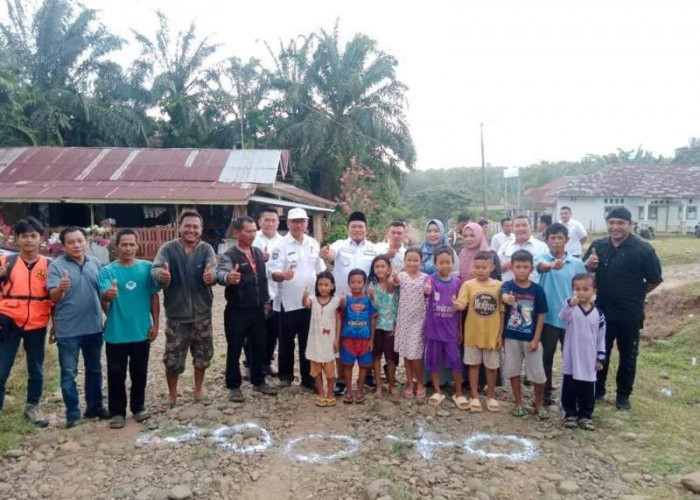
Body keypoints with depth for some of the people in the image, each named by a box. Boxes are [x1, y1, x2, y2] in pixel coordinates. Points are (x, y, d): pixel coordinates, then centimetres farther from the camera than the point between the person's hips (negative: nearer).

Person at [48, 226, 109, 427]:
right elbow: (53, 296, -18)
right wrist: (60, 289, -39)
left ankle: (94, 406, 29)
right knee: (69, 373, 5)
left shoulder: (95, 263, 4)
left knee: (94, 370, 15)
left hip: (93, 327, 4)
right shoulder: (56, 265, -9)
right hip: (68, 330, -4)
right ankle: (72, 413, 16)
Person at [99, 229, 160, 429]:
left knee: (139, 372, 14)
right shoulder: (107, 270, -5)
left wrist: (155, 324, 0)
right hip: (116, 333, -1)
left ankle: (138, 407, 30)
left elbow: (154, 297, 3)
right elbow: (104, 296, -20)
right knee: (116, 374, 7)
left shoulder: (147, 267, -1)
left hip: (142, 331, 2)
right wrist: (108, 294, -44)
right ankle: (117, 412, 22)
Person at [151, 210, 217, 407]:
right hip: (176, 314, -1)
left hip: (201, 313, 2)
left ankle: (198, 389, 36)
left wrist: (211, 275, -49)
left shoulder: (206, 249, -5)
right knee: (173, 357, 6)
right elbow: (155, 268, -24)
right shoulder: (168, 248, -8)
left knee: (203, 354, 15)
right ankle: (172, 393, 29)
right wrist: (161, 275, -49)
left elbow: (213, 268, -24)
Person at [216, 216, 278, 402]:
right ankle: (234, 387, 18)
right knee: (234, 349, 5)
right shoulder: (229, 255, -13)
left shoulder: (258, 252, 8)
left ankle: (259, 382, 29)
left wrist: (266, 300, 15)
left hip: (257, 310, 6)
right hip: (237, 311, -6)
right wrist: (228, 277, -57)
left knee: (259, 346, 14)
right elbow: (220, 272, -34)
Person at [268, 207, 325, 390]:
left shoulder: (314, 244, 7)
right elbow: (273, 273, -15)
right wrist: (283, 275, -37)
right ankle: (286, 375, 26)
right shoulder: (282, 245, -7)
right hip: (288, 302, -3)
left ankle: (308, 378, 18)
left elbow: (321, 271, 13)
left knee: (307, 341, 9)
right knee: (287, 341, 9)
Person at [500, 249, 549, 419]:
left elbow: (541, 316, -3)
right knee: (513, 370, 10)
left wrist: (536, 339, -7)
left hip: (531, 338, 0)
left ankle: (539, 404, 26)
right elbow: (503, 295, -30)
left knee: (538, 373, 5)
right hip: (511, 337, 0)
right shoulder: (508, 285, -6)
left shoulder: (537, 289, -5)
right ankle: (518, 403, 26)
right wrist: (505, 298, -54)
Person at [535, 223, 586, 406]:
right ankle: (546, 391, 24)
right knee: (547, 356, 10)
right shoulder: (543, 258, -6)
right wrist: (552, 265, -54)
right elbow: (540, 266, -32)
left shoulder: (577, 263, 1)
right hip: (549, 317, -2)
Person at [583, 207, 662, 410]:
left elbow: (655, 280, -5)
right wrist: (588, 264, -14)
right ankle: (597, 389, 30)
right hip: (601, 310, 3)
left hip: (630, 314, -3)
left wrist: (635, 294, 3)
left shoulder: (643, 249, -12)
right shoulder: (598, 246, -1)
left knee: (628, 355, 12)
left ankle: (623, 395, 28)